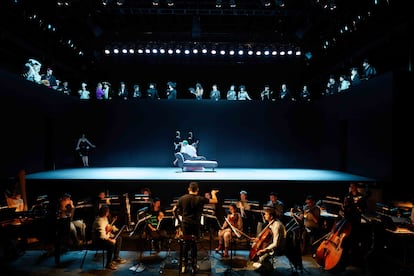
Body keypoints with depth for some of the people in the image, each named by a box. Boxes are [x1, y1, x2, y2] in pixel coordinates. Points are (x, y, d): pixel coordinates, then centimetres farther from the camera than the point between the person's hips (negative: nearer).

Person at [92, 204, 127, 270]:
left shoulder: (105, 218, 4)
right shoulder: (99, 221, -27)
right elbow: (102, 236, -30)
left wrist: (109, 228, -2)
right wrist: (111, 240, -21)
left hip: (105, 235, 11)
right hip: (98, 239, -11)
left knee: (119, 238, 8)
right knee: (111, 244, -32)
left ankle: (116, 258, 17)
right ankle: (108, 264, -15)